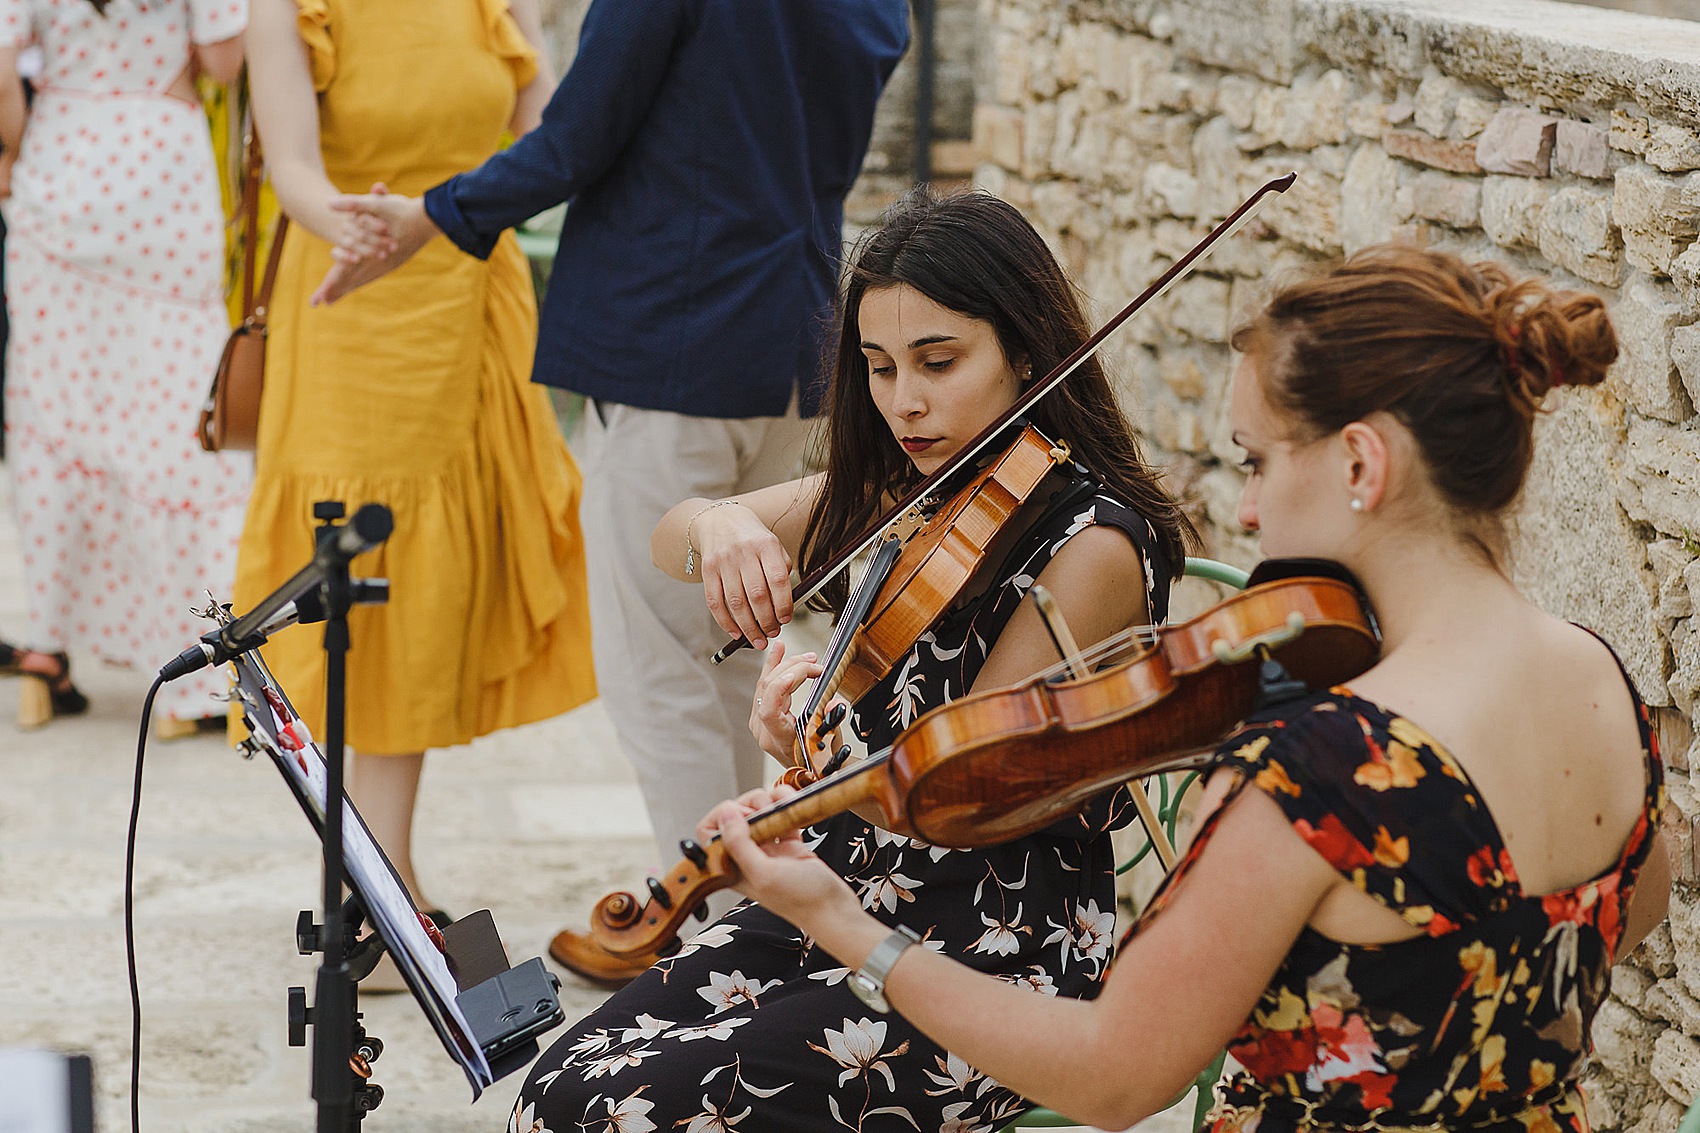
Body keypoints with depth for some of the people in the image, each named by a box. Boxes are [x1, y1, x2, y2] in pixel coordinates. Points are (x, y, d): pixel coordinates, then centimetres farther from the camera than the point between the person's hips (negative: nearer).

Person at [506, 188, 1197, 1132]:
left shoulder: (1094, 545, -16)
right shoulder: (906, 491, 7)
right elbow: (670, 540, 12)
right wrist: (719, 527, -12)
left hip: (996, 963, -8)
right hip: (844, 902, 8)